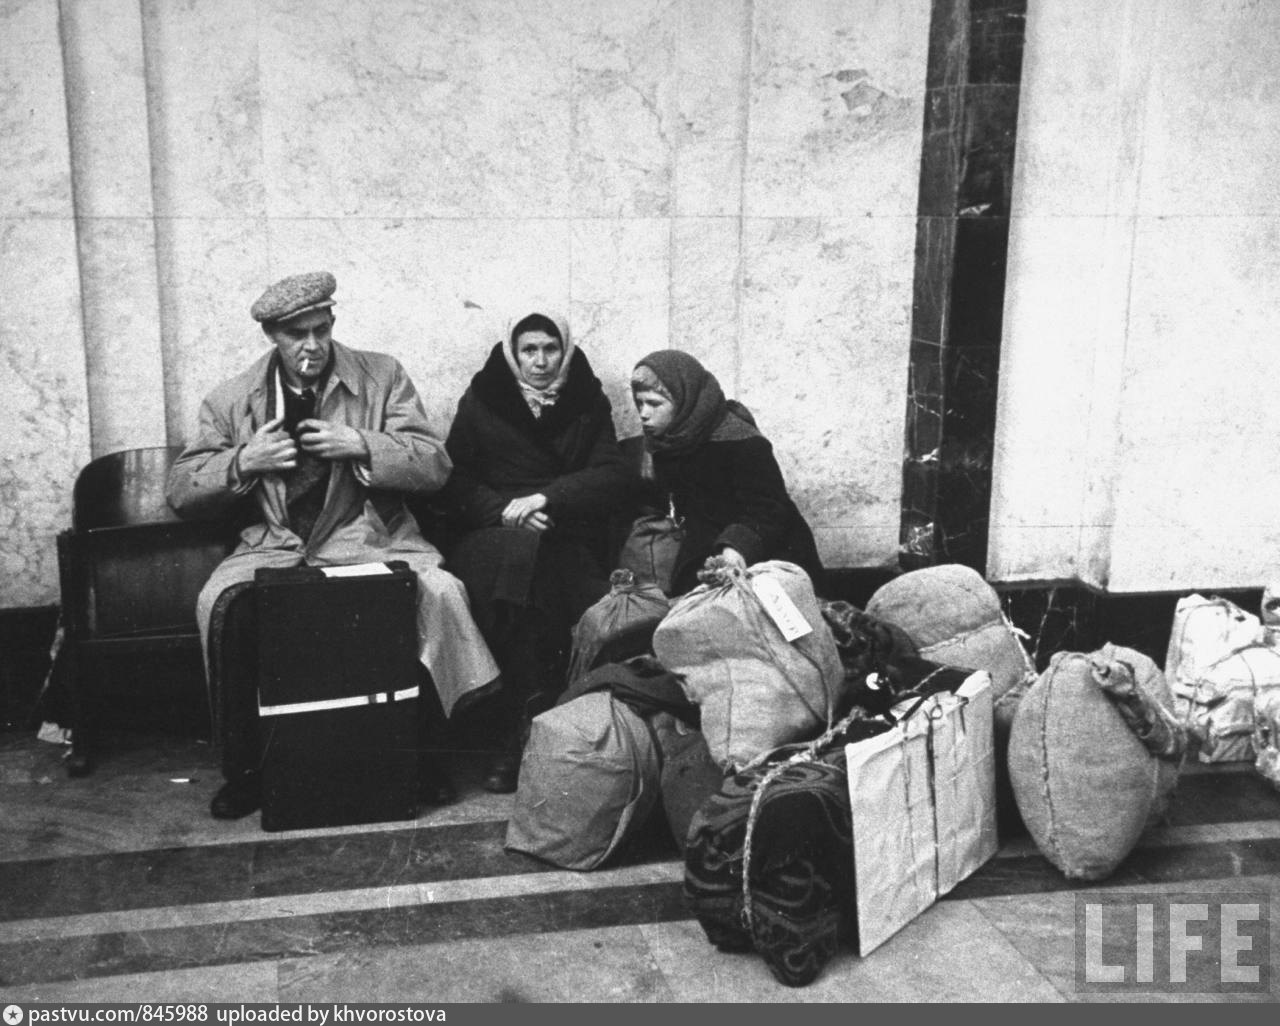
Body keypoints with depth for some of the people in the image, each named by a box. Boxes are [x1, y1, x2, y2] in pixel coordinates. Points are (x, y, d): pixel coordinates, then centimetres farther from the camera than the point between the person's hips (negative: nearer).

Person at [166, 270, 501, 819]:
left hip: (368, 537, -1)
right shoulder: (230, 400, 7)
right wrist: (243, 461, -11)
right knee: (217, 604, -27)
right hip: (275, 544, 1)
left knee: (441, 591, -28)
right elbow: (180, 491, 7)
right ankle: (245, 766, -7)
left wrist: (361, 445, -16)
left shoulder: (382, 376, 4)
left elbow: (435, 466, -1)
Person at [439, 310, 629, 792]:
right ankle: (520, 729, -32)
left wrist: (546, 497, -11)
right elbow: (451, 483, 8)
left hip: (571, 542, 0)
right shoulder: (482, 399, 14)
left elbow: (613, 478, 3)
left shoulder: (588, 402, 15)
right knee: (512, 555, -35)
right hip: (492, 536, 0)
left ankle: (514, 735, -30)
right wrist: (503, 511, -10)